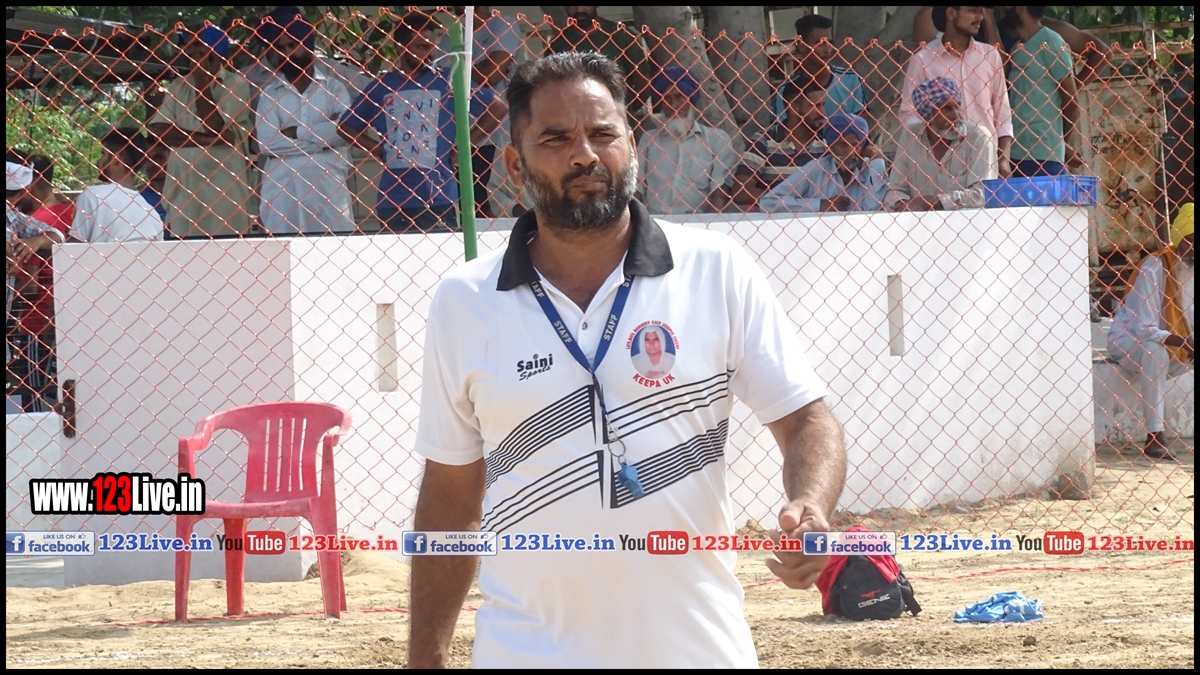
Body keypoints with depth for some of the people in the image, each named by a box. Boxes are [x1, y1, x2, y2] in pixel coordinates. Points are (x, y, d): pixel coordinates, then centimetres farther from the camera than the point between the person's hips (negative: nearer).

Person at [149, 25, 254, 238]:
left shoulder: (235, 84, 0)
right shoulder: (178, 86, 14)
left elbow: (215, 126, -10)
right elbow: (159, 130, 2)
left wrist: (202, 81, -4)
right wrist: (206, 139, -10)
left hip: (223, 188, -4)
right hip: (182, 187, 4)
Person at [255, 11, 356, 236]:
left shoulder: (333, 87, 8)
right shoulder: (269, 93, 8)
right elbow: (267, 143, -5)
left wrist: (293, 133, -6)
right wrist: (320, 135, -5)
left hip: (327, 185, 0)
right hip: (282, 188, 0)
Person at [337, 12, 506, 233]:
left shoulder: (445, 83, 2)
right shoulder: (381, 87, 8)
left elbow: (498, 109, 4)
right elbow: (346, 126, 20)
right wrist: (377, 149, 5)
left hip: (437, 197, -2)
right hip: (392, 199, 2)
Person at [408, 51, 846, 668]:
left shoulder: (717, 271, 1)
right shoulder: (463, 303, 3)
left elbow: (804, 420, 1)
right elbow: (451, 494, 8)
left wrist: (810, 511, -20)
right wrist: (424, 660, 6)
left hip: (698, 645, 0)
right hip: (528, 653, 0)